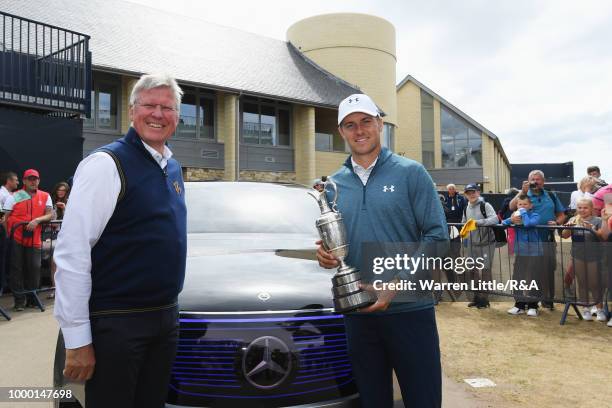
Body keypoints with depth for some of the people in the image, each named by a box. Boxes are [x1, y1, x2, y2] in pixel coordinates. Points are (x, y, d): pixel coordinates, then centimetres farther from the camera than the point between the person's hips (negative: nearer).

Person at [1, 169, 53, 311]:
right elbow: (5, 218, 0)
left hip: (34, 240, 2)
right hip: (16, 239, -1)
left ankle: (32, 299, 20)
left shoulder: (45, 196, 8)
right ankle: (19, 301, 12)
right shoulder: (14, 197, 3)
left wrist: (37, 220, -16)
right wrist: (7, 236, -10)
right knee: (17, 270, 2)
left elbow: (50, 214, 2)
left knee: (34, 269, 4)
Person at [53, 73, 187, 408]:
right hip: (115, 322, -7)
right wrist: (77, 339, -18)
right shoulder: (106, 164, -13)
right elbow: (71, 251, -17)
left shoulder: (173, 168, 10)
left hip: (165, 318, 7)